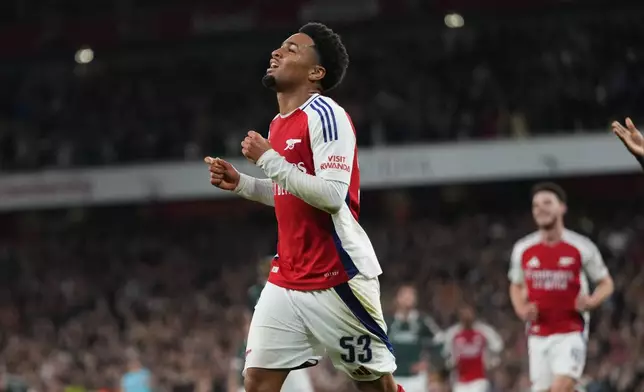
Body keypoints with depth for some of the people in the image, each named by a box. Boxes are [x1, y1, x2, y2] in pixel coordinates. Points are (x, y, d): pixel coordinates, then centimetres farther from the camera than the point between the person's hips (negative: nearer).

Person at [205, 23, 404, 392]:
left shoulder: (324, 114, -13)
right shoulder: (279, 124, 13)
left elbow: (331, 195, -23)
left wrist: (268, 159, -19)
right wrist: (240, 183, 12)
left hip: (337, 278, -8)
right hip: (287, 278, 8)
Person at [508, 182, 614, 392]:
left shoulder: (582, 247, -5)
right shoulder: (523, 249, 4)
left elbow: (606, 284, 5)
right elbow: (516, 286, 20)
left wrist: (591, 301, -17)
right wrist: (522, 310, -2)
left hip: (571, 334, -4)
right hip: (538, 335, 4)